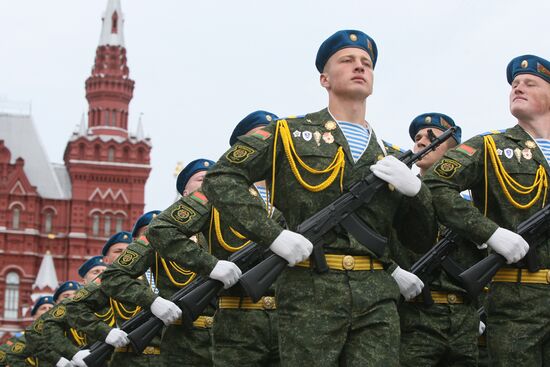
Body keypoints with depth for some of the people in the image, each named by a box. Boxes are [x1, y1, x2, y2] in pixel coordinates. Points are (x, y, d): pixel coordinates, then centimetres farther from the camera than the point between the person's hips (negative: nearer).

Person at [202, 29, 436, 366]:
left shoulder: (388, 157, 21)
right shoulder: (290, 133, 10)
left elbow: (424, 241, 21)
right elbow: (220, 179, 1)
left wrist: (415, 188, 2)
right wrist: (273, 235, -11)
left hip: (378, 298, 3)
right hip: (311, 292, -3)